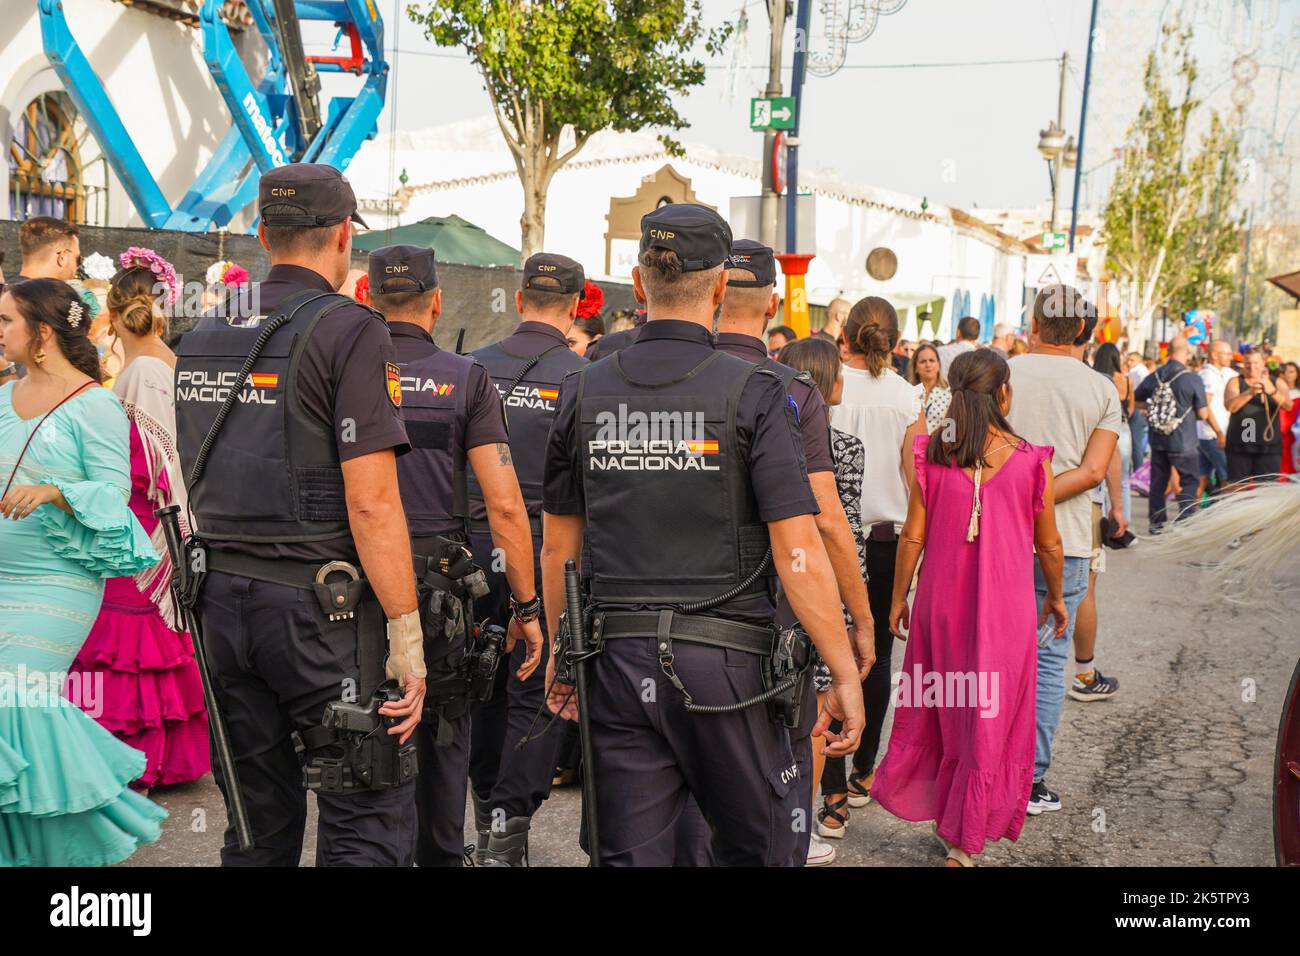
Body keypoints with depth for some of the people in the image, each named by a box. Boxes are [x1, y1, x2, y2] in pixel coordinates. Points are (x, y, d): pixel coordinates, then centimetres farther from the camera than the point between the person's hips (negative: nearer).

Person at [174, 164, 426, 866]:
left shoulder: (200, 338, 12)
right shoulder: (349, 331, -10)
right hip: (321, 604, -7)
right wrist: (406, 635, -13)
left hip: (222, 600, 7)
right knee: (368, 826, 1)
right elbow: (370, 501, -17)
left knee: (260, 822, 16)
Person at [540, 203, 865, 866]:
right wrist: (845, 675, -5)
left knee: (626, 853, 10)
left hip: (616, 659, 4)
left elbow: (558, 548, 10)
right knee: (756, 849, 13)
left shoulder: (583, 392, 3)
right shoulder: (753, 393, -9)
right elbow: (799, 554, -12)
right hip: (724, 661, -3)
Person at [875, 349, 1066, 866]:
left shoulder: (932, 454, -6)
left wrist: (898, 598, 10)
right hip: (1006, 607, -2)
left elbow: (913, 537, -2)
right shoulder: (1030, 461, -9)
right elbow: (1049, 545, 1)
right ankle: (964, 841, 17)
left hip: (940, 600, 2)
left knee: (935, 707, 20)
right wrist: (1056, 597, 17)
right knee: (990, 717, 9)